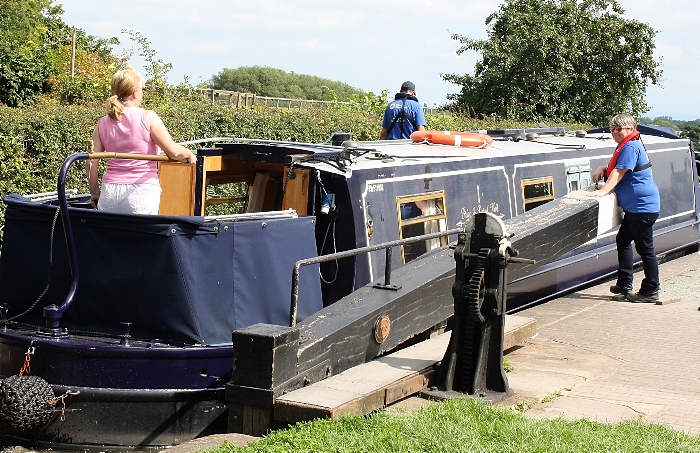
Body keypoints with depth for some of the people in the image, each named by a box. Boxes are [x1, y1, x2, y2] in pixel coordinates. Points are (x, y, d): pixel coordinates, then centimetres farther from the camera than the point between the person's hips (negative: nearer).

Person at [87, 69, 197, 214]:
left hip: (110, 191, 4)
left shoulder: (103, 123, 7)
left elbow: (91, 162, 7)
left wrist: (95, 193, 18)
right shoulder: (147, 117, -5)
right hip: (141, 191, -4)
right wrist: (189, 155, 15)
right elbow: (173, 152, -6)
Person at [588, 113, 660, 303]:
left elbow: (619, 172, -23)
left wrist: (602, 191, -28)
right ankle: (624, 285, 23)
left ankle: (650, 291, -1)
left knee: (645, 248, -6)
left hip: (643, 206, -12)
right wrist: (603, 169, 6)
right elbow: (615, 168, 25)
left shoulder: (631, 147, -16)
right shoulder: (625, 147, 17)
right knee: (623, 241, 17)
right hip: (634, 207, 12)